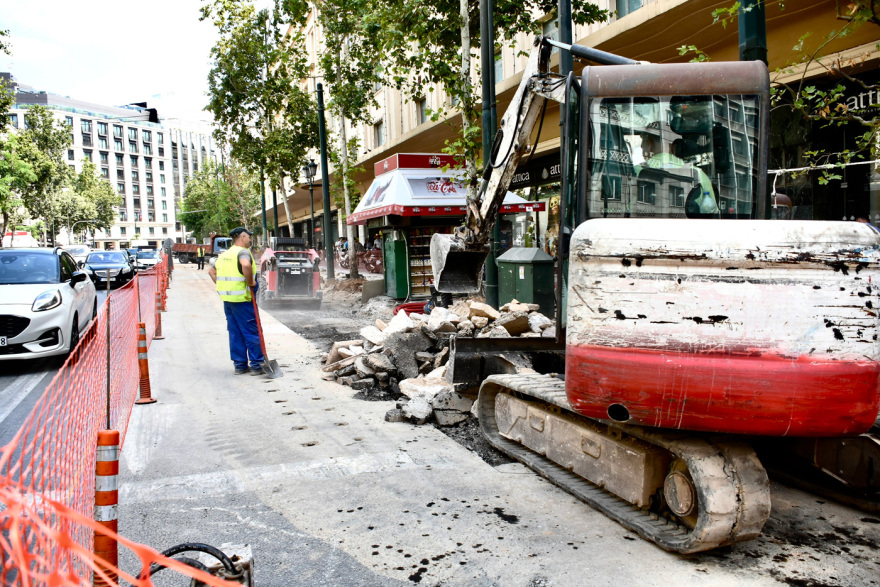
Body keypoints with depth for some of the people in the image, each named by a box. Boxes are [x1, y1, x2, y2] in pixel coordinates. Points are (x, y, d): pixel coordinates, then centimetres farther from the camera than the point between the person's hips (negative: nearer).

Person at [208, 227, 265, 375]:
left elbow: (211, 271, 25)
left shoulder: (225, 254, 18)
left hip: (227, 299, 8)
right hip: (242, 298, -8)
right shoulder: (243, 252, -10)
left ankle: (240, 365, 16)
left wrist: (223, 286, 17)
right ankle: (257, 365, 2)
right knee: (251, 332, -1)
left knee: (235, 333, 11)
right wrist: (250, 282, -20)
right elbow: (246, 265, -32)